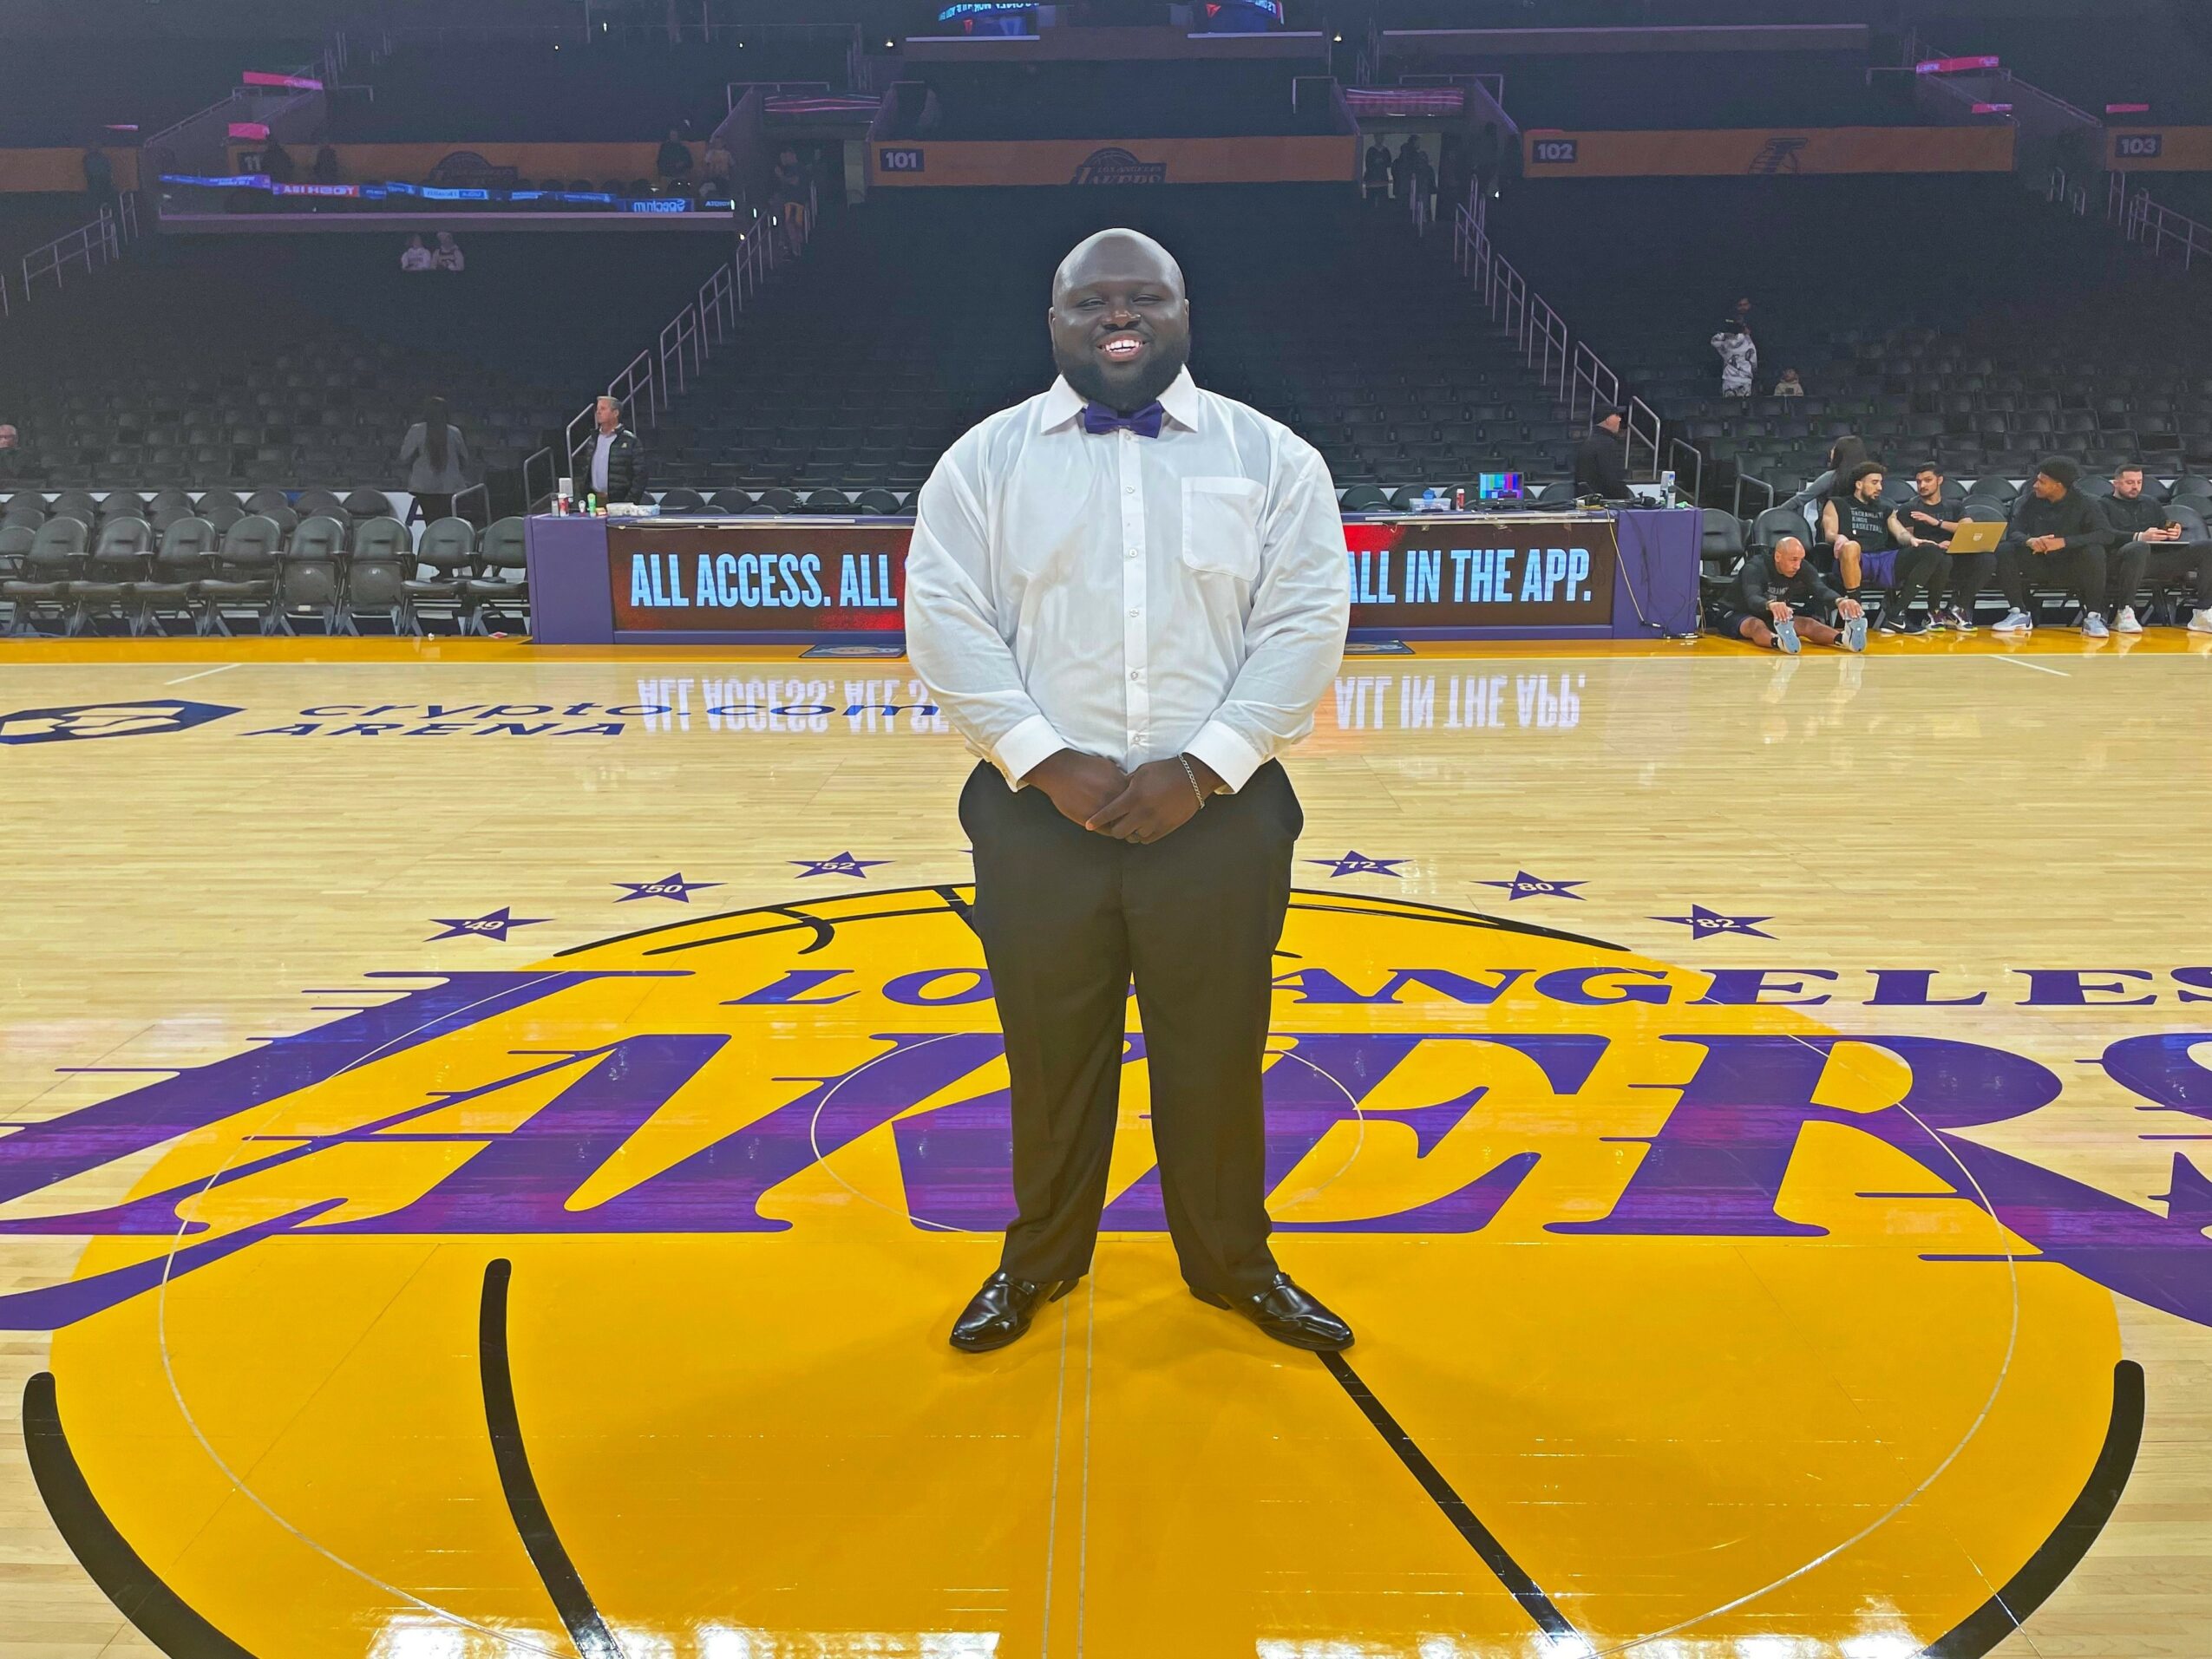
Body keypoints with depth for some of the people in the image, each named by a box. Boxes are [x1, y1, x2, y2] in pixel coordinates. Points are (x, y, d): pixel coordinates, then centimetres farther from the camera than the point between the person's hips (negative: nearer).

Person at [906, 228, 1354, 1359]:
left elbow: (1305, 622, -3)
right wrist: (1048, 761, -15)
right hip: (1038, 818, 0)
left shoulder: (1270, 457, 4)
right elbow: (946, 623, -4)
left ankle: (1234, 1264, 31)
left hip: (1219, 817, 0)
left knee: (1215, 1056, 10)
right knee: (1051, 1056, 12)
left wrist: (1203, 767, -14)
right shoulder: (984, 460, 4)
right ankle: (1039, 1261, 32)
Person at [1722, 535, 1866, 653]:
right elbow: (1752, 599, -44)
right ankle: (1780, 642, -73)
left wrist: (1840, 601, -50)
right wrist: (1770, 605, -68)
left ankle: (1845, 638, -50)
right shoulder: (1755, 567, -25)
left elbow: (1821, 590, -26)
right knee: (1756, 624, -40)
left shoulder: (1803, 568, -9)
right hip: (1739, 616, -5)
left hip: (1772, 618, 5)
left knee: (1807, 622, -23)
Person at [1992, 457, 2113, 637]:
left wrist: (2063, 542, -37)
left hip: (2072, 568, -3)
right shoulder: (2031, 500, -3)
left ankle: (2093, 617, -21)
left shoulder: (2083, 504, -10)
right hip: (2038, 565, 3)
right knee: (2004, 550, -21)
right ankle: (2020, 614, -13)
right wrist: (2030, 541, -34)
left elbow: (2105, 534, -22)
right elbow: (2013, 532, -8)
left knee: (2094, 552, -33)